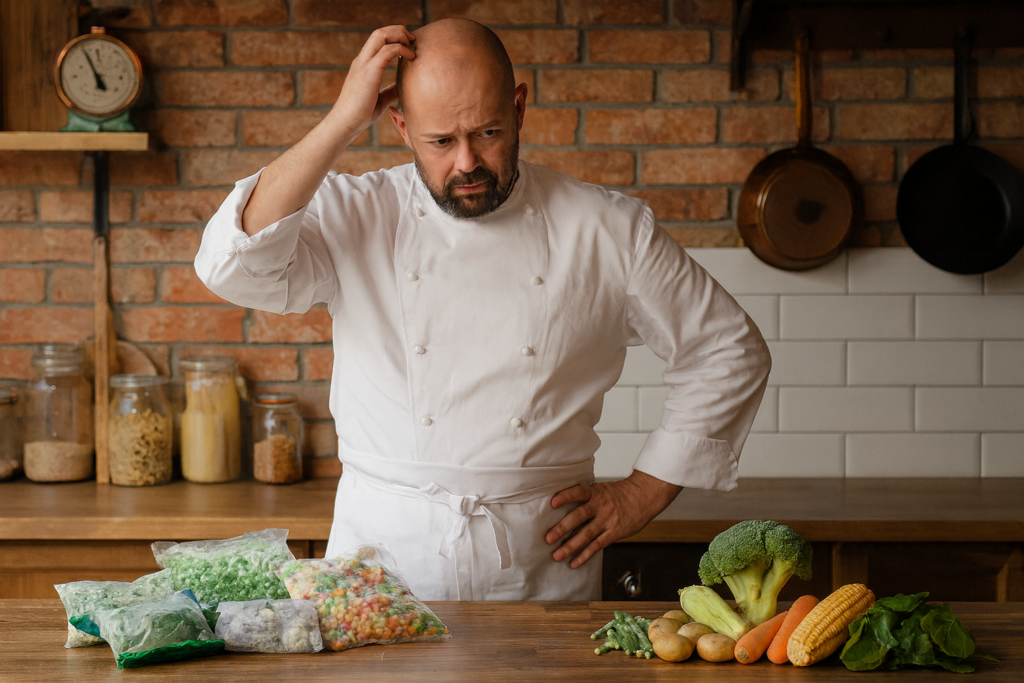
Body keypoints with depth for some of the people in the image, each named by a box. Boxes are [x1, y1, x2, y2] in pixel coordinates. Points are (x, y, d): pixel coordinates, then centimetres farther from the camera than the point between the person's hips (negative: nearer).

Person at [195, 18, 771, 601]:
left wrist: (644, 493, 6)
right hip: (385, 551, 0)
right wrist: (343, 123, -15)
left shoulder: (609, 230, 3)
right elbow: (235, 266, -17)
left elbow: (731, 352, 11)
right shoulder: (354, 217, 2)